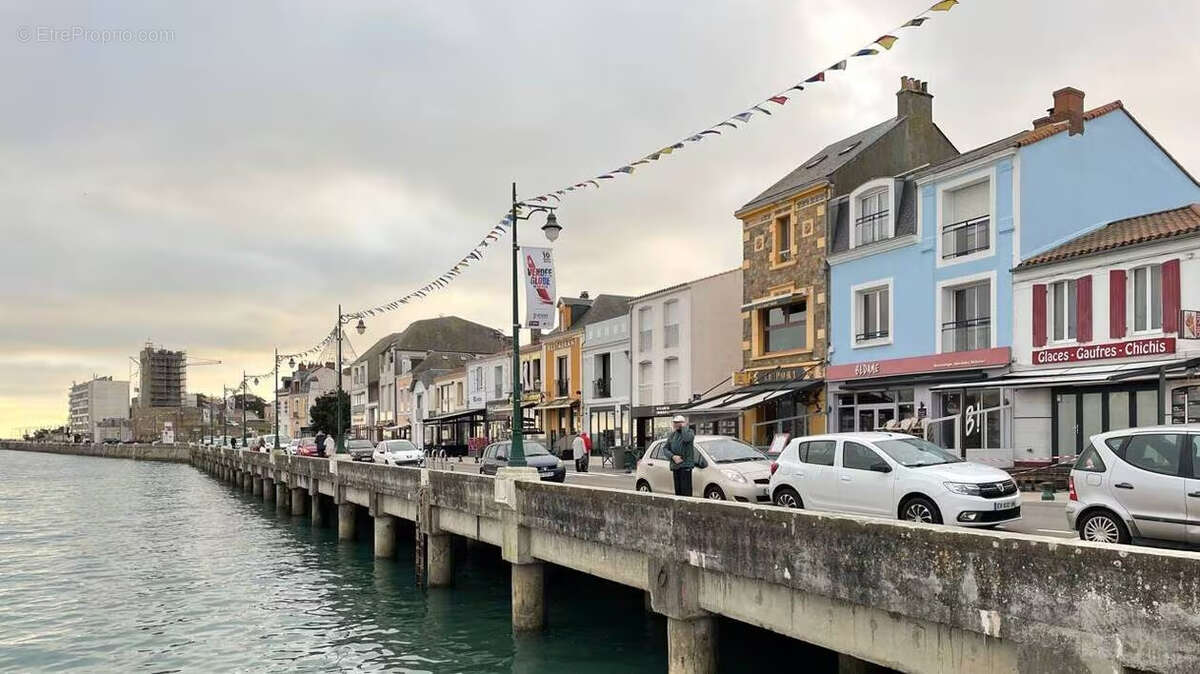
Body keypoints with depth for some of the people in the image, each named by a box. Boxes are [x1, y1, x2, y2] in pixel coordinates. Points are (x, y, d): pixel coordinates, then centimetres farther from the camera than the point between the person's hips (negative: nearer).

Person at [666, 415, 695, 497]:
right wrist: (673, 456, -7)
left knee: (685, 490, -12)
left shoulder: (689, 432, 0)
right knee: (677, 490, 7)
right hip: (675, 465, 6)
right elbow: (666, 449, 12)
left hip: (685, 465, -6)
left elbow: (687, 439, -25)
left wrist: (683, 427, -11)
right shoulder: (672, 434, 16)